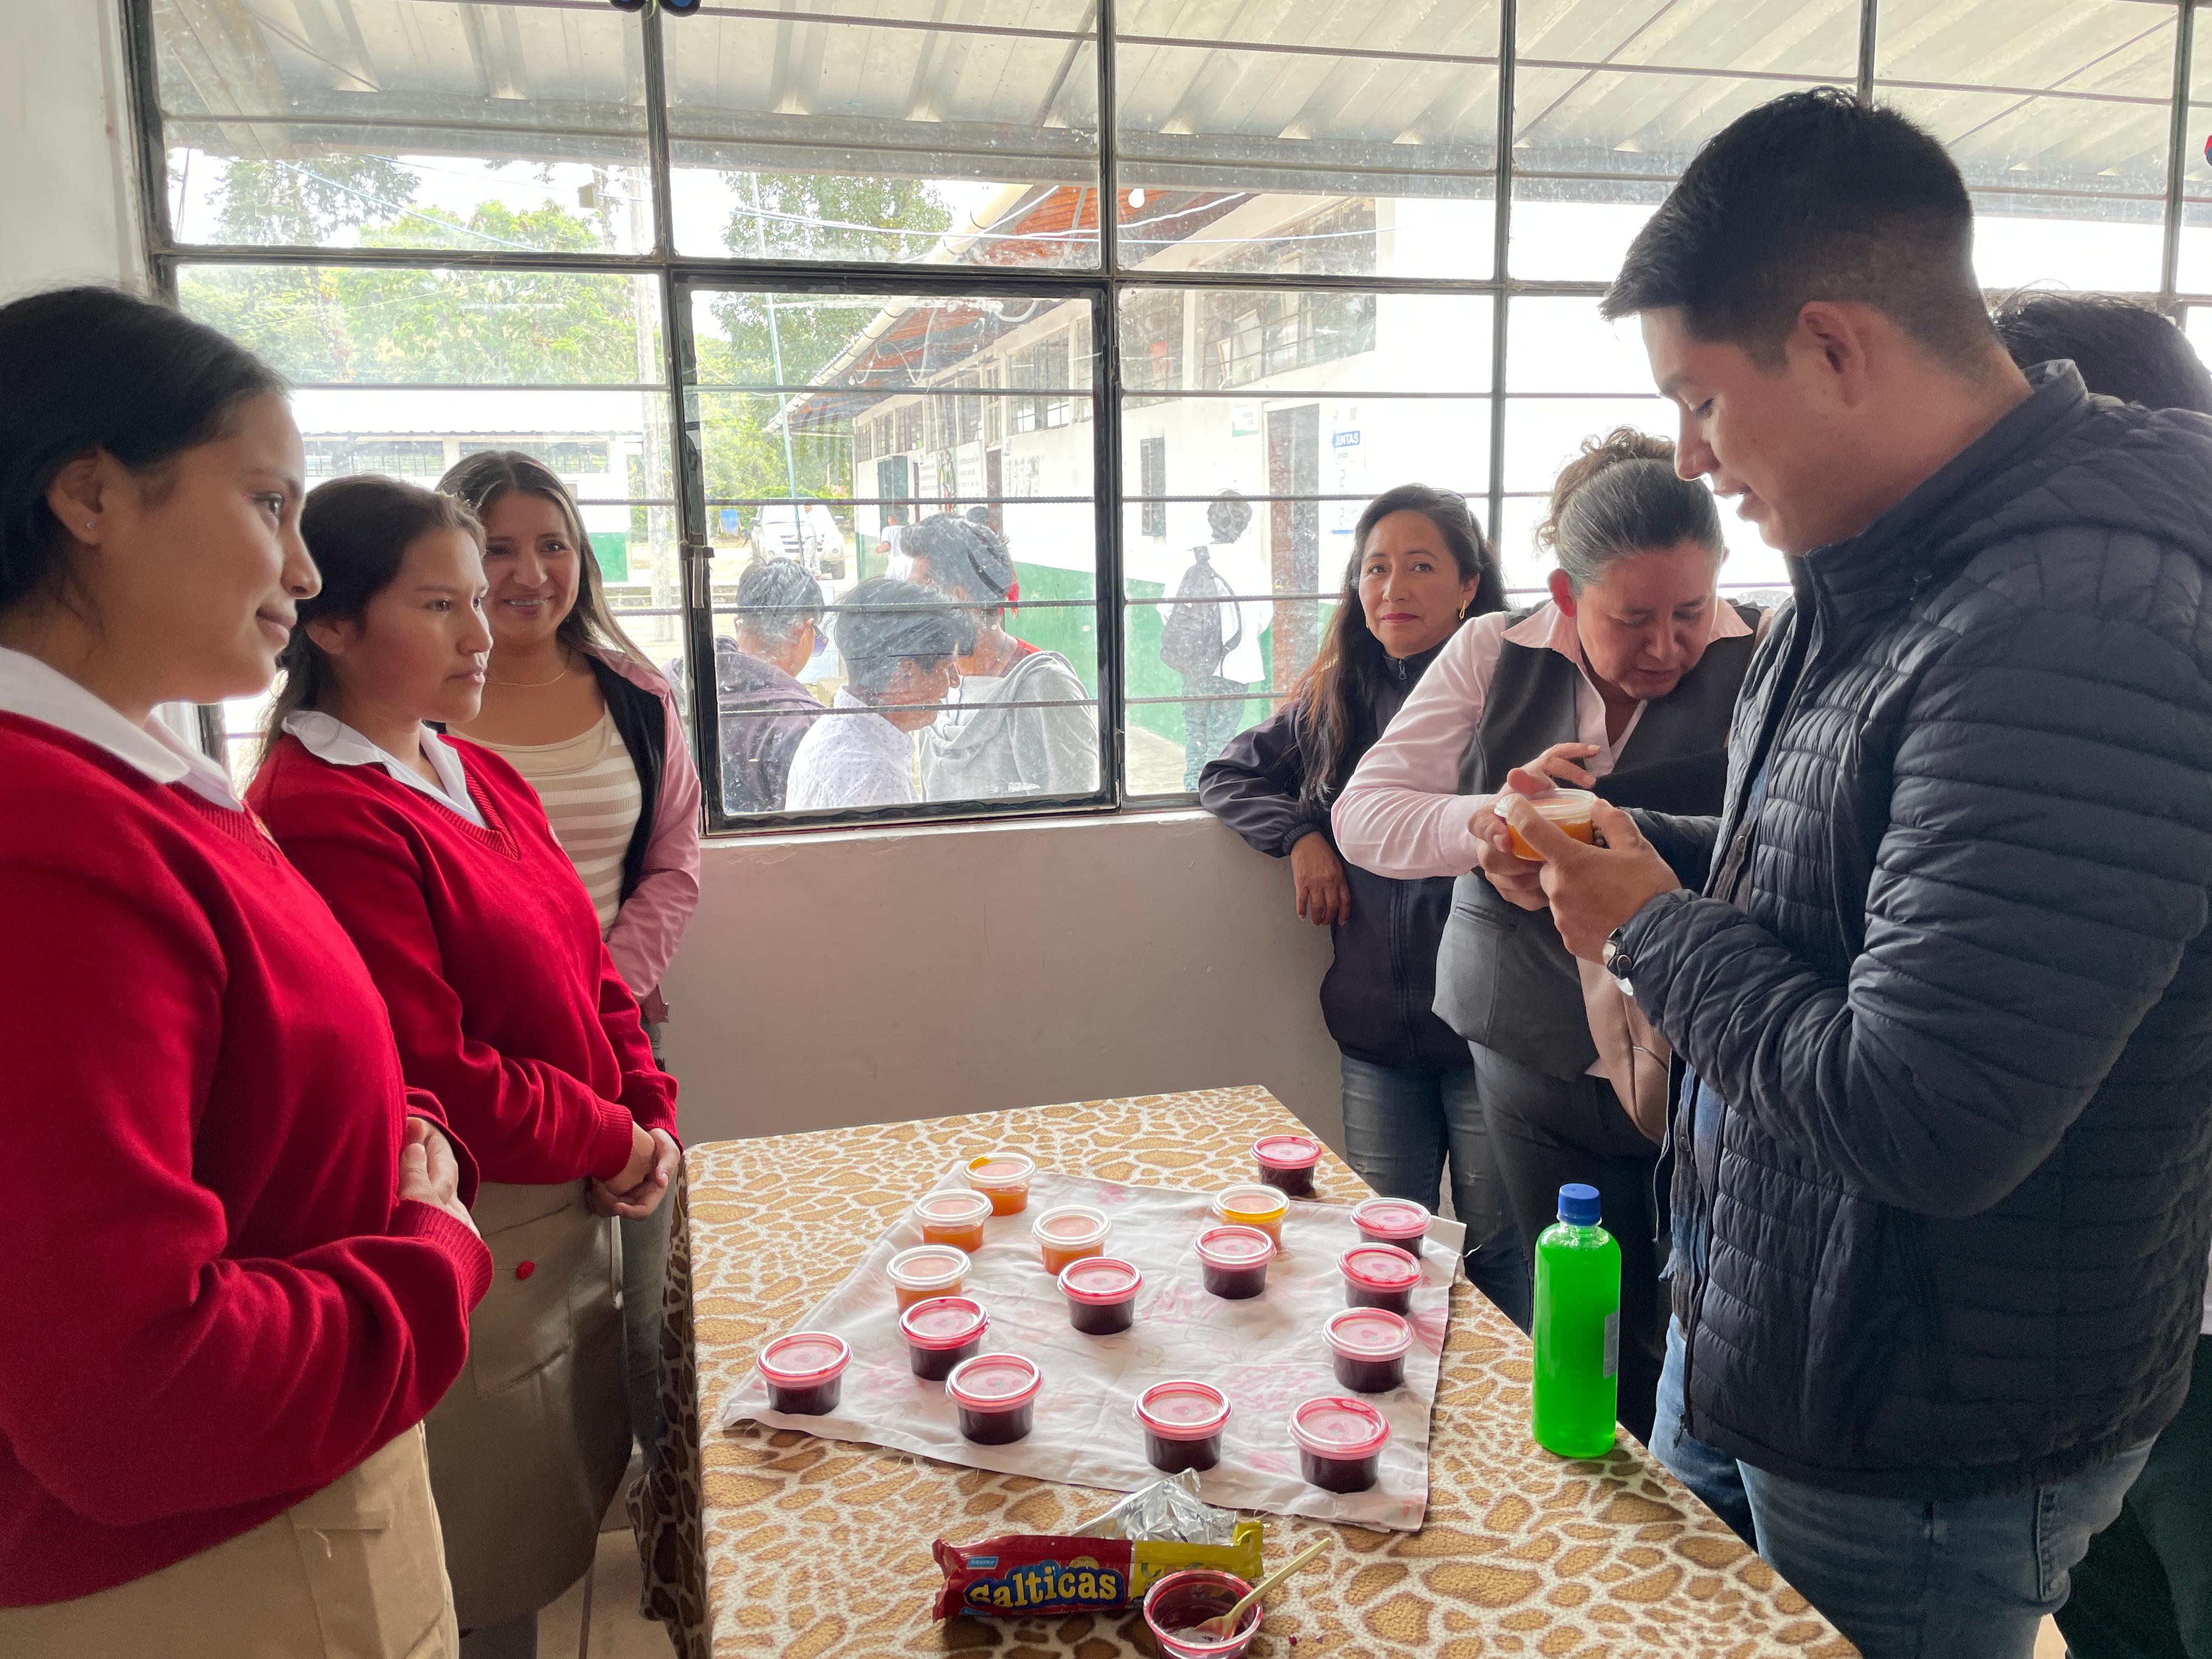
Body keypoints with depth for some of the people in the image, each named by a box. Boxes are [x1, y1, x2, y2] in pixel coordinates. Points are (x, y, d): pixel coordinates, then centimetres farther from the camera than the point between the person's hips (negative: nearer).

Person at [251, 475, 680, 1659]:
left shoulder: (480, 780, 8)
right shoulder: (320, 820, -22)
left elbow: (588, 970, 12)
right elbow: (428, 1084, -25)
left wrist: (653, 1116, -2)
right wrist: (611, 1146, -11)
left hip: (574, 1212, 9)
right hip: (471, 1247, -9)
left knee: (576, 1521, 24)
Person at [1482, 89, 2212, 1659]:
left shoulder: (2077, 640, -31)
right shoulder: (1882, 570, 2)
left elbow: (1922, 1124, -32)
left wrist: (1655, 930, -18)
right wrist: (1627, 852, 1)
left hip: (1930, 1463, -9)